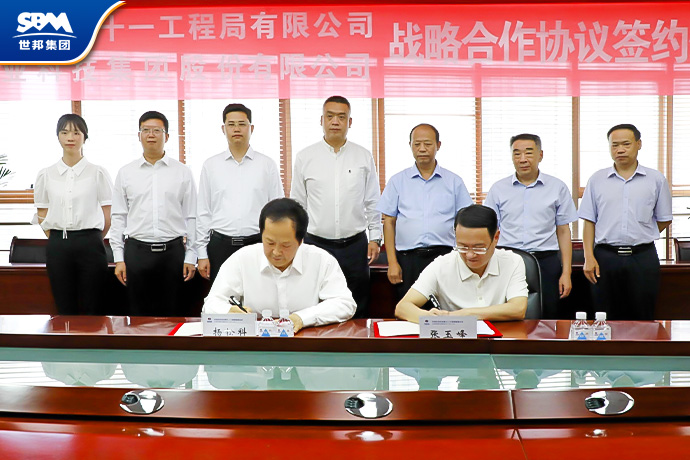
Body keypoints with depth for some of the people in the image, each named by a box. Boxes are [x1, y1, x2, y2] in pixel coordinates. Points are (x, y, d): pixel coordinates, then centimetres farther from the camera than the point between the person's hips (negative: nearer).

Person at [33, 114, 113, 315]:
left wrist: (92, 240, 9)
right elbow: (42, 215, 12)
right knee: (65, 309, 7)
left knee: (91, 310, 1)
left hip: (89, 245, -2)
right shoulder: (46, 175, 7)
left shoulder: (98, 173, 0)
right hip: (57, 247, 2)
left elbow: (108, 216, 3)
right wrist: (58, 238, 7)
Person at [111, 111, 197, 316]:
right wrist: (119, 258, 2)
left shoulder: (182, 172, 5)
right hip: (136, 251, 1)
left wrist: (190, 257, 0)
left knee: (171, 314, 5)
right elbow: (118, 217, 7)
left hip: (172, 251, -1)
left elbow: (191, 217, 4)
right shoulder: (126, 173, 8)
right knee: (138, 314, 6)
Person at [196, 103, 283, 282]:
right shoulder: (210, 165, 8)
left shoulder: (267, 164, 6)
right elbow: (203, 212, 8)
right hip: (220, 245, 1)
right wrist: (202, 254, 4)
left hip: (257, 244, -1)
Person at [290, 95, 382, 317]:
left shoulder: (364, 157, 6)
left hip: (355, 245, 1)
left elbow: (372, 202, 10)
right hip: (316, 244, 0)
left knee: (357, 311, 6)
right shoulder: (304, 158, 4)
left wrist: (375, 238, 5)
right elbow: (297, 205, 8)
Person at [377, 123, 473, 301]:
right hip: (408, 259, 0)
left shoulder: (454, 182, 11)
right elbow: (389, 222, 8)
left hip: (444, 255, 0)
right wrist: (392, 263, 0)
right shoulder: (397, 181, 11)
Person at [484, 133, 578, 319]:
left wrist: (566, 272, 1)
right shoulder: (498, 189, 8)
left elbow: (563, 232, 7)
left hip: (546, 263, 0)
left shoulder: (557, 188, 7)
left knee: (547, 321, 0)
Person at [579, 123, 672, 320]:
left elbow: (664, 220, 12)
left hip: (643, 259, 0)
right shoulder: (597, 180, 7)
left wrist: (638, 238, 6)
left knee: (643, 318, 3)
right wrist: (589, 257, -3)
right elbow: (589, 222, 5)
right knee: (606, 320, 4)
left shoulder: (656, 179, 6)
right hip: (606, 258, 0)